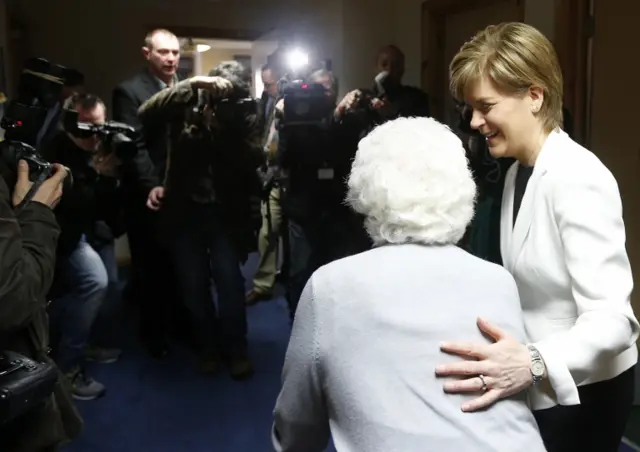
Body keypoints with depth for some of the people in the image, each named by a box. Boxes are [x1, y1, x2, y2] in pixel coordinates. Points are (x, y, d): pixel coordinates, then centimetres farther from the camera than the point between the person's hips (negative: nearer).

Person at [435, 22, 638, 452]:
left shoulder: (577, 178, -22)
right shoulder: (518, 172, 4)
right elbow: (528, 293, 4)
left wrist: (533, 363, -46)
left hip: (582, 390, -7)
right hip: (538, 387, 7)